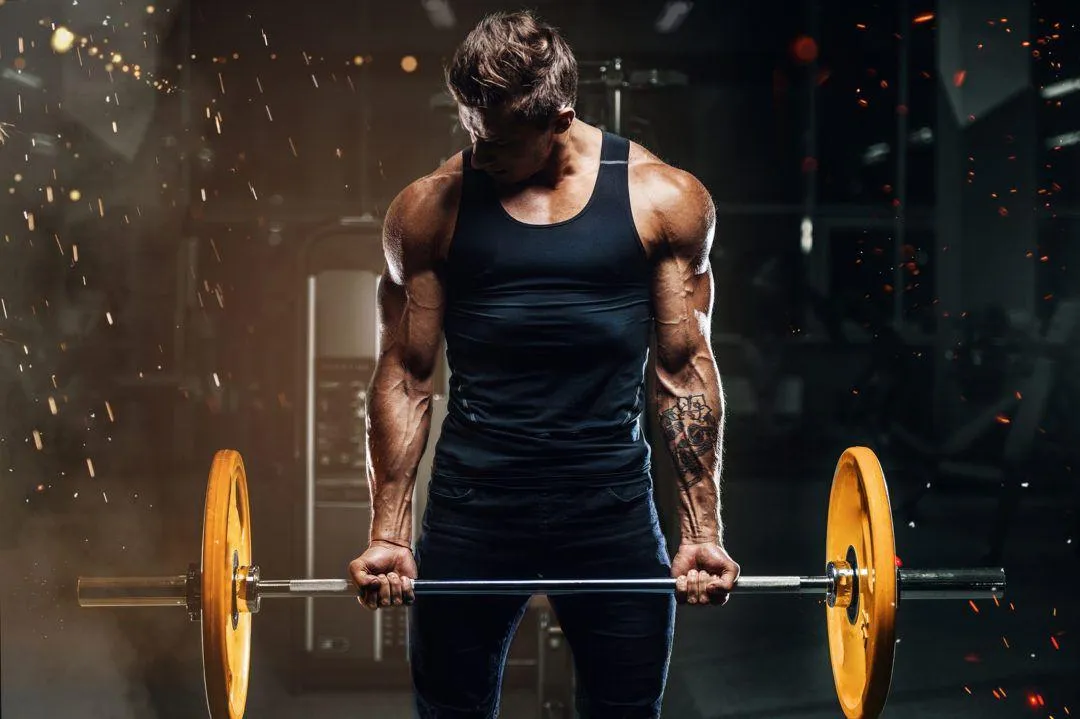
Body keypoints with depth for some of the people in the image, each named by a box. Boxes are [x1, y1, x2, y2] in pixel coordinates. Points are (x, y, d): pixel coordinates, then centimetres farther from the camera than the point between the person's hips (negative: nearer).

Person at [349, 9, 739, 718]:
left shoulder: (664, 200, -1)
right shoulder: (432, 208, -2)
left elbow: (687, 369, 3)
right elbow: (407, 376, 3)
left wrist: (704, 531, 0)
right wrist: (388, 535, 0)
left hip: (613, 506, 0)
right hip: (472, 505, 0)